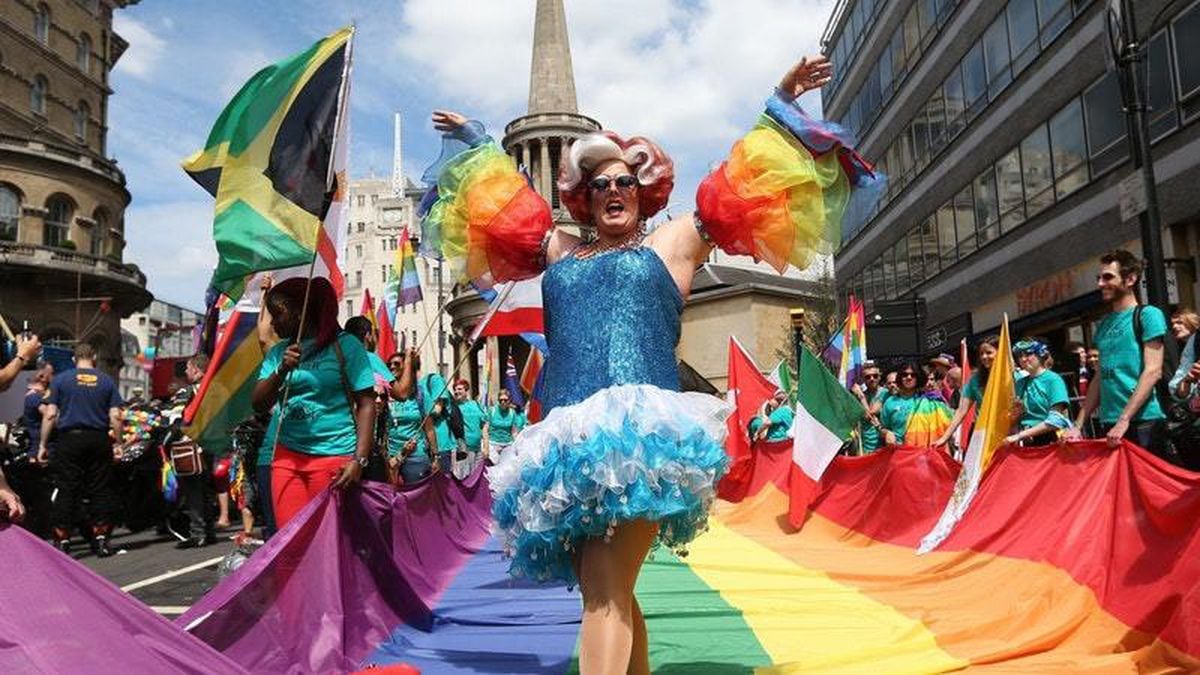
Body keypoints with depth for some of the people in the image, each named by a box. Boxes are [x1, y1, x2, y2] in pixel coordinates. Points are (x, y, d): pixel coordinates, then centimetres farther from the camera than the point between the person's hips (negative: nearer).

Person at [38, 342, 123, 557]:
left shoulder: (61, 379, 3)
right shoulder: (106, 381, 5)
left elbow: (50, 414, -1)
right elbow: (115, 416, 0)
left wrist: (43, 444, 4)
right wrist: (118, 442, 7)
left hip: (69, 438, -1)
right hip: (99, 440, 1)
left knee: (66, 491, 4)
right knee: (100, 490, 7)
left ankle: (62, 541, 5)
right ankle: (100, 540, 8)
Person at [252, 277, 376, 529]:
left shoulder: (345, 345, -2)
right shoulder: (277, 352, 13)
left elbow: (366, 404, -5)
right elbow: (259, 405, 7)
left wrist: (360, 460, -13)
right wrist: (282, 370, -10)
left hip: (335, 457, -4)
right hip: (287, 457, 4)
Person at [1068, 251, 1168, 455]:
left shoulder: (1147, 315, -2)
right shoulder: (1103, 325, 16)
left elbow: (1153, 371, -11)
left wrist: (1124, 420, -18)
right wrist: (1078, 426, 11)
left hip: (1144, 422, -6)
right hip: (1109, 423, 6)